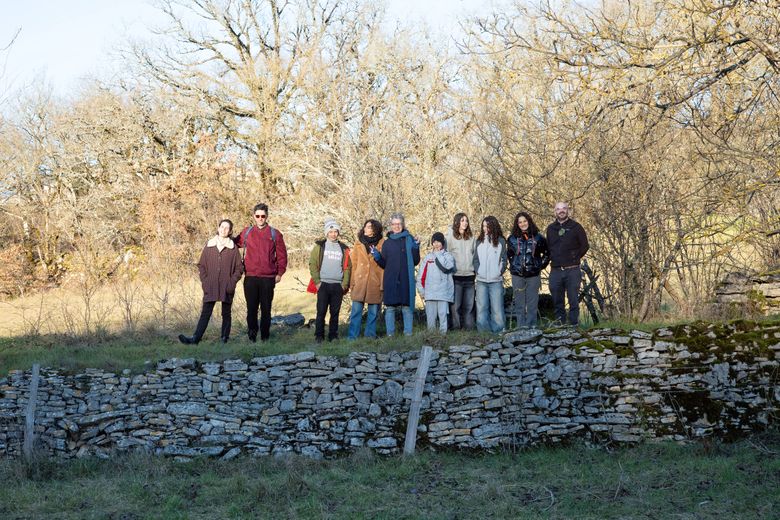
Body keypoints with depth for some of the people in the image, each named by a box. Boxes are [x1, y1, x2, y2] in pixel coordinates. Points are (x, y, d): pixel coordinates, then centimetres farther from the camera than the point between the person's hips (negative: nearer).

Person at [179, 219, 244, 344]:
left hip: (227, 287, -1)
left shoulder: (233, 248, 1)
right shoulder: (209, 245, 6)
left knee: (226, 314, 9)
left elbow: (239, 268, 3)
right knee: (205, 313, -4)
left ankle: (224, 338, 16)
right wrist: (204, 280, -1)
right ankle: (195, 338, -11)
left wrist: (232, 282, -7)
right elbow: (201, 265, 10)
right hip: (210, 287, 1)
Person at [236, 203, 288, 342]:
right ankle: (251, 336, 10)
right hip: (250, 278, 1)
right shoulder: (246, 232, 8)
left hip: (268, 278, -1)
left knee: (266, 309, 4)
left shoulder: (274, 234, 4)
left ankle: (265, 337, 11)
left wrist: (280, 273, 2)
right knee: (251, 309, 3)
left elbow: (282, 255, 5)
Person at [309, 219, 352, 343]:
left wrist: (345, 284, 1)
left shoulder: (343, 248, 12)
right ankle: (319, 336, 3)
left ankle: (333, 335, 12)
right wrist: (317, 281, -7)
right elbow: (312, 264, 1)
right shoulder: (320, 246, 5)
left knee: (335, 312, 5)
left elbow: (347, 267, 10)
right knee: (321, 311, -3)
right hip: (323, 284, -2)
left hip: (338, 285, 2)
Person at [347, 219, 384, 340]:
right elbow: (354, 264, 9)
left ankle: (370, 335, 13)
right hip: (360, 283, 1)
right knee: (356, 311, -2)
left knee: (373, 312, 4)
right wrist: (352, 283, 3)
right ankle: (352, 336, 1)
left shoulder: (382, 244, 2)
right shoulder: (358, 244, 10)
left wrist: (383, 283, -7)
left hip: (375, 283, -1)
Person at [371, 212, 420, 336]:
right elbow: (383, 264, 16)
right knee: (390, 307, 0)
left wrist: (416, 248, -11)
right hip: (390, 280, 2)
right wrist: (377, 257, -2)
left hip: (406, 280, -2)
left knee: (407, 307, -3)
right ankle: (390, 333, 4)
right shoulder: (387, 243, 13)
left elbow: (416, 261, 4)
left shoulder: (409, 239, 7)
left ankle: (408, 333, 2)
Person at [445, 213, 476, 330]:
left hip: (469, 276, 4)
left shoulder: (472, 238, 12)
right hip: (456, 276, -4)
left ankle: (469, 327, 11)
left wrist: (475, 267, 7)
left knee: (469, 305, 5)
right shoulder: (450, 236, 1)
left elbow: (475, 254, 18)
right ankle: (455, 327, 1)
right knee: (455, 305, -4)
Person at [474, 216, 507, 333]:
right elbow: (475, 258, 13)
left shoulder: (500, 241, 3)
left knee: (497, 308, -2)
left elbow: (504, 259, 6)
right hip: (481, 280, 2)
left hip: (496, 280, -2)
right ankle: (483, 331, 5)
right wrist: (477, 270, 1)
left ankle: (498, 331, 3)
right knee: (481, 308, 1)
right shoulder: (479, 241, 10)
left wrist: (500, 272, -4)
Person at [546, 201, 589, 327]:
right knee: (557, 301, 6)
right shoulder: (550, 228, 13)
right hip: (555, 270, 3)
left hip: (572, 270, -3)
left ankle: (574, 324, 2)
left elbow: (585, 245, 5)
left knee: (573, 300, -2)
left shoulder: (576, 227, 3)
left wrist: (575, 258, 0)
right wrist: (552, 259, 9)